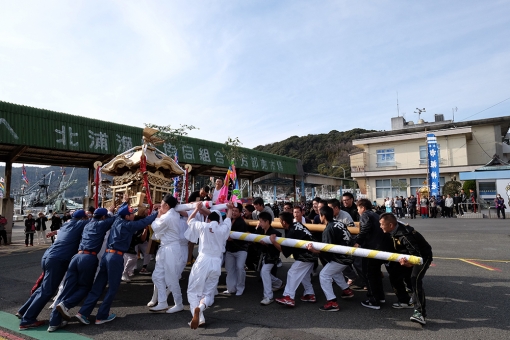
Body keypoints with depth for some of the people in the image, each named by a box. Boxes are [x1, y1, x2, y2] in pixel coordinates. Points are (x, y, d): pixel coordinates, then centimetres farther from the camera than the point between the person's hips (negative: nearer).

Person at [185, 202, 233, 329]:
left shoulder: (203, 226, 5)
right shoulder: (223, 228, 10)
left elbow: (190, 221, 22)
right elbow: (228, 219, 32)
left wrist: (197, 209, 34)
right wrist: (230, 209, 49)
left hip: (203, 261, -2)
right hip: (216, 263, 2)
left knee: (193, 291, 6)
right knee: (208, 293, 11)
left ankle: (199, 317, -16)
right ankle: (201, 307, -23)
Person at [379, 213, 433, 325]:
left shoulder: (404, 235, -36)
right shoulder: (396, 228, -11)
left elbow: (417, 255, -35)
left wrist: (409, 264, -52)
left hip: (423, 256, -9)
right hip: (408, 257, 9)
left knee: (415, 279, -28)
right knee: (394, 275, 4)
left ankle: (420, 312, -27)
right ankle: (404, 301, 22)